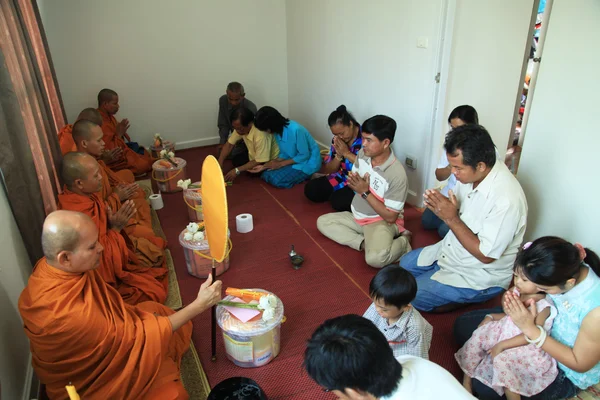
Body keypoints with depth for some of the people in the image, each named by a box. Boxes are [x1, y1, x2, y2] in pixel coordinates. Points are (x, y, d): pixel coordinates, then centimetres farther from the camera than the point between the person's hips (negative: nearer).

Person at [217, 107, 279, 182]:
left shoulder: (260, 135, -41)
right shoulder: (240, 127, -19)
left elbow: (259, 161, -33)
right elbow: (229, 144, -9)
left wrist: (237, 170, -31)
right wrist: (219, 164, -19)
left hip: (269, 161, -7)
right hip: (254, 154, 7)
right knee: (236, 161, -2)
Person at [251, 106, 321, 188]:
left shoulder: (296, 130, -31)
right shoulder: (278, 130, -5)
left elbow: (305, 155, -22)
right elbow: (284, 153, 2)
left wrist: (280, 164, -19)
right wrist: (265, 166, -8)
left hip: (308, 162, -8)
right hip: (293, 159, 8)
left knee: (276, 179, -21)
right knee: (266, 174, -7)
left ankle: (308, 175, -5)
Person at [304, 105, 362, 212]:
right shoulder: (337, 140, -1)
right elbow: (328, 170, 3)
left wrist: (346, 153, -26)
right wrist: (338, 156, -18)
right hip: (342, 178, 7)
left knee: (338, 201, -29)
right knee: (310, 189, -4)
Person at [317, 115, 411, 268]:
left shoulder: (397, 174, -28)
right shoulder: (363, 153, -7)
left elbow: (390, 217, -23)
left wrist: (365, 192, -25)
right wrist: (354, 182, -11)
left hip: (382, 221, -8)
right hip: (358, 217, 8)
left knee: (375, 258, -34)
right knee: (323, 222, 3)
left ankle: (402, 241, -2)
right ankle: (365, 243, -12)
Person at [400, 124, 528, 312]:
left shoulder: (506, 199, -35)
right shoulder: (471, 174, -11)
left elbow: (485, 255, -28)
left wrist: (451, 218, -30)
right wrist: (442, 210, -18)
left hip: (480, 277, -8)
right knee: (405, 264, 19)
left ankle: (461, 300, 8)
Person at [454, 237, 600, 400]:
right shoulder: (562, 270, -25)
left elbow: (580, 364, -23)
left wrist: (530, 328, -31)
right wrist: (511, 305, -26)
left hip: (565, 372, -5)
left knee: (483, 386, -16)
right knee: (463, 325, 2)